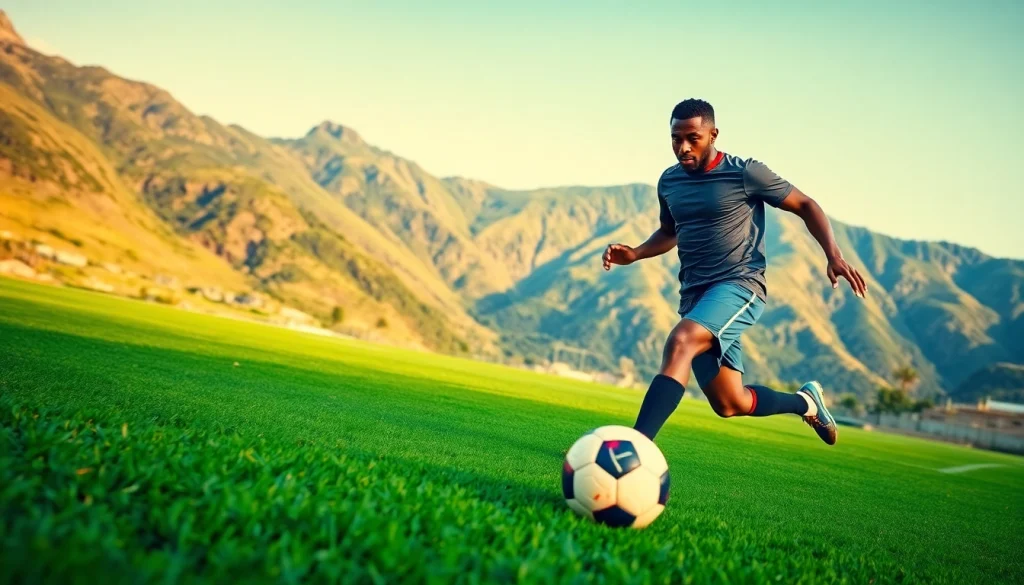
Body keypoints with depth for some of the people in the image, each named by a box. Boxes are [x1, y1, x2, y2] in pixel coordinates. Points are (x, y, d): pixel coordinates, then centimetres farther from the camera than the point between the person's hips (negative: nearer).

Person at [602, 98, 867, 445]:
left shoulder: (745, 173, -5)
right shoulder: (668, 182, 11)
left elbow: (805, 206, 3)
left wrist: (833, 255, -10)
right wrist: (634, 254, 8)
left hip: (739, 285, -6)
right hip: (695, 296, 6)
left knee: (679, 343, -34)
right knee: (730, 404, 6)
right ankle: (805, 402, 34)